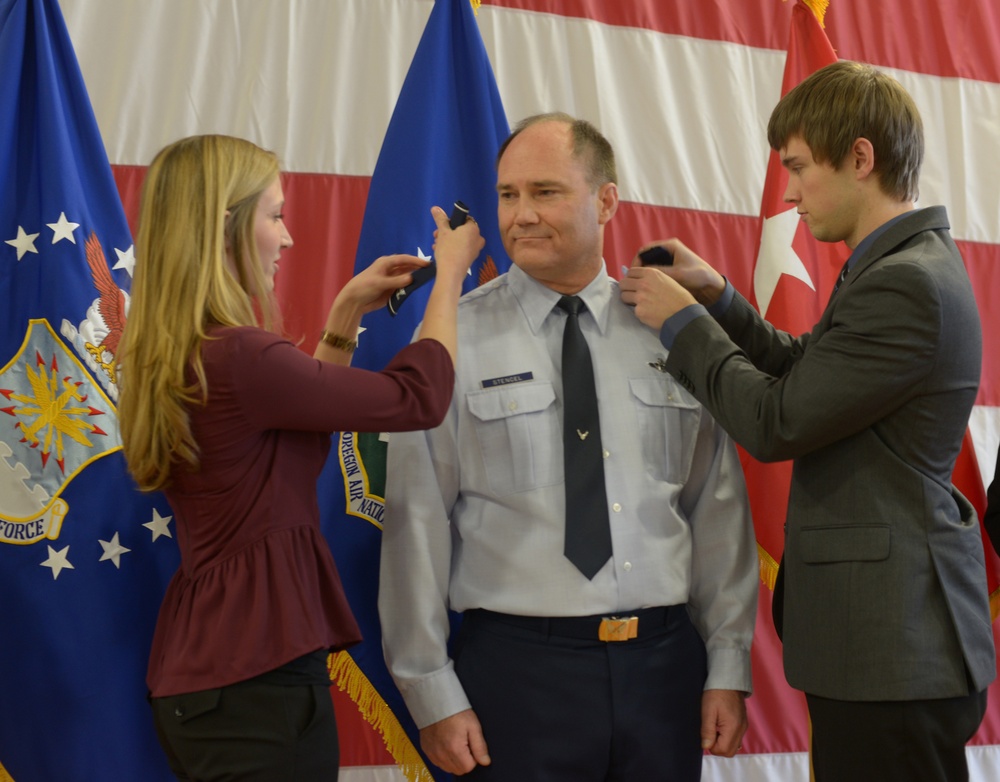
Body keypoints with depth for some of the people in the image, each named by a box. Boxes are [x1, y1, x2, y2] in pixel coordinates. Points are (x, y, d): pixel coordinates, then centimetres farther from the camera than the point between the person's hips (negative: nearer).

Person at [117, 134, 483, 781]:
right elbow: (419, 399, -15)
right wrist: (450, 276, -1)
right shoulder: (237, 358, -21)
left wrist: (346, 316, 18)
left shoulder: (170, 362, 7)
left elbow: (302, 414, 22)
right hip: (258, 679, -10)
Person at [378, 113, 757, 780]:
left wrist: (729, 665, 4)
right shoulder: (454, 342, -3)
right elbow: (418, 521, -4)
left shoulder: (669, 332, 4)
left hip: (665, 664, 3)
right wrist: (432, 692, -6)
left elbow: (719, 507, 7)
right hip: (517, 668, -2)